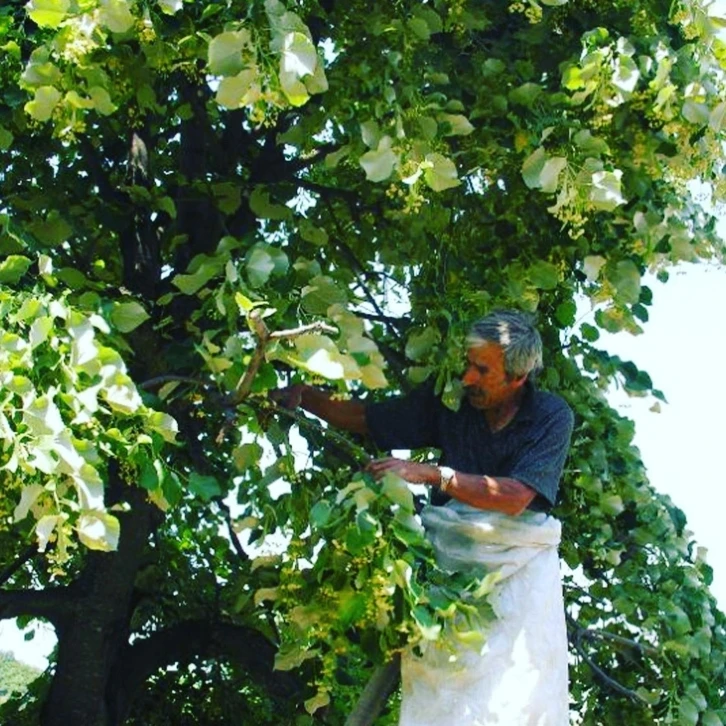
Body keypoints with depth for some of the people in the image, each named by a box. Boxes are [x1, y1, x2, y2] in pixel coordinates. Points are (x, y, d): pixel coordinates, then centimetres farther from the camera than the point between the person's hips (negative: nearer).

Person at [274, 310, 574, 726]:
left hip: (519, 565, -2)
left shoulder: (551, 417, -8)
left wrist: (430, 473, -25)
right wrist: (302, 397, -4)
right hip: (452, 556, 2)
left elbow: (515, 498, -19)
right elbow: (366, 419, 10)